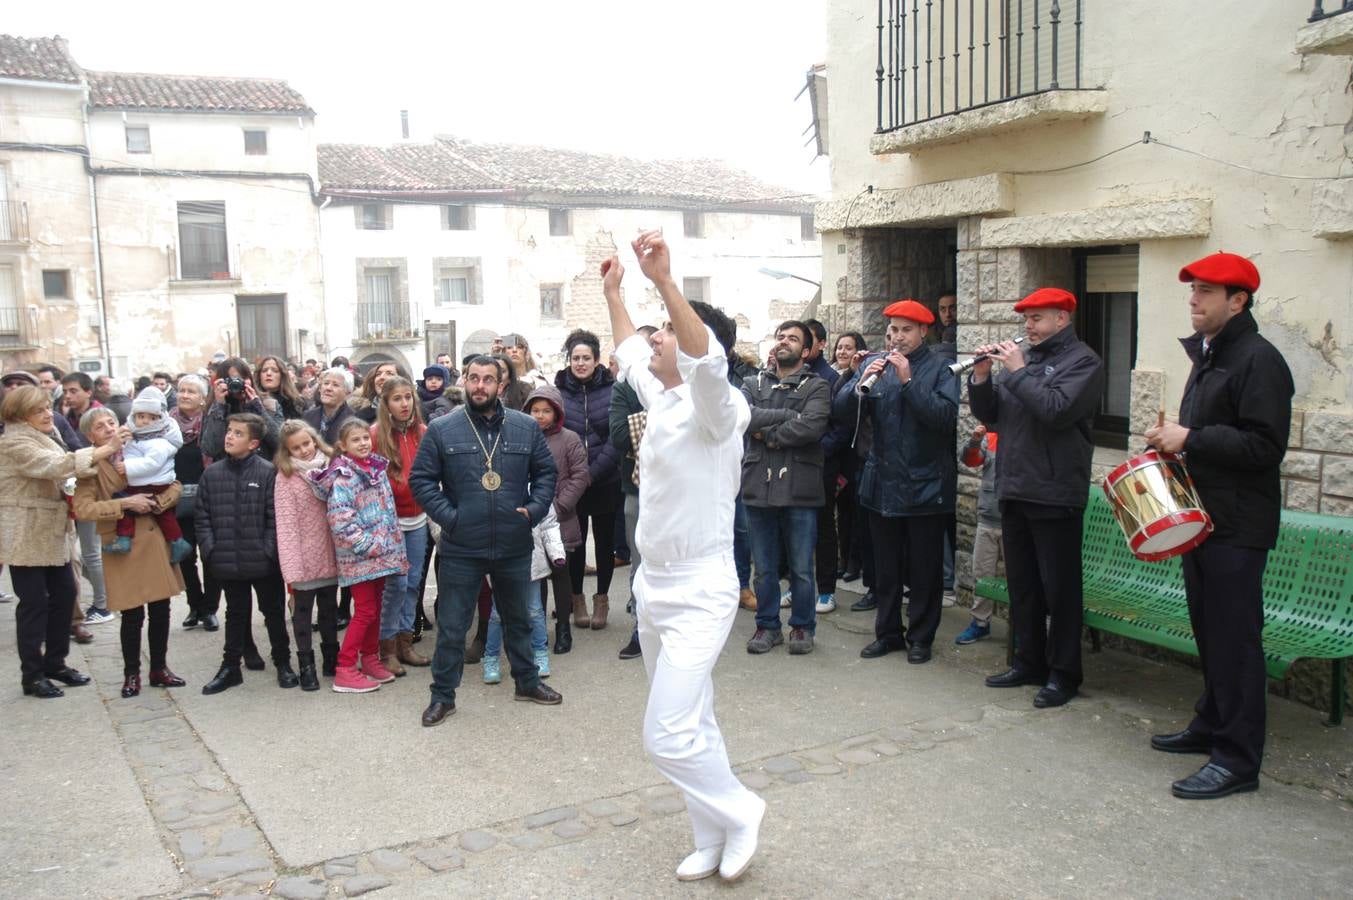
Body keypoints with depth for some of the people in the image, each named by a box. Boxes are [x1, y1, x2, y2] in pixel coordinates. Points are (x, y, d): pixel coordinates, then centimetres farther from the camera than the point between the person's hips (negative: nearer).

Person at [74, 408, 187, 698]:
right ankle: (131, 674, 16)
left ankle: (159, 668, 22)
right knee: (132, 616, -1)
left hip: (154, 540, 4)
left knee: (160, 610, 8)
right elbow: (82, 509, -14)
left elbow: (174, 486, 7)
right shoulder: (91, 467, -2)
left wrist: (154, 503, -10)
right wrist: (125, 504, -18)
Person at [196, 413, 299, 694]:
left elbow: (275, 517, -9)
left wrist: (269, 550, -14)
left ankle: (283, 663, 26)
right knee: (235, 613, 17)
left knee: (274, 611, 11)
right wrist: (210, 550, -4)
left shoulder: (268, 473, -8)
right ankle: (230, 666, 28)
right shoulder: (212, 474, 3)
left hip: (263, 562, -3)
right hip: (228, 563, 3)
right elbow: (202, 517, 5)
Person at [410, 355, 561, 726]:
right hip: (461, 549, -2)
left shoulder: (526, 427, 1)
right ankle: (442, 695, 21)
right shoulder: (442, 430, -5)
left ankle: (527, 682, 37)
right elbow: (421, 480, -2)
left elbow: (545, 472, 9)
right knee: (451, 627, 6)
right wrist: (448, 516, -12)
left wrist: (534, 508, -5)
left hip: (515, 547, 2)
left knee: (519, 620, 20)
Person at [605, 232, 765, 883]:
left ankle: (737, 812, 14)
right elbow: (629, 354, 28)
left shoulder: (712, 408, -16)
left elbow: (708, 358, -38)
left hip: (698, 593, -9)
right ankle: (713, 842, 28)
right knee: (688, 725, 15)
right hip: (653, 586, 9)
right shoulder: (662, 400, 8)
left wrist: (664, 282, -46)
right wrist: (612, 292, 32)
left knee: (668, 735, -11)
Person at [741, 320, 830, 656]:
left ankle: (802, 627, 21)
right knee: (764, 568, 11)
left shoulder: (816, 387, 3)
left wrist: (767, 433, -8)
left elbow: (812, 426, -16)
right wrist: (787, 415, -12)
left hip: (799, 488, -3)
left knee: (801, 568, 6)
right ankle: (767, 626, 24)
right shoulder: (754, 384, 13)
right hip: (759, 486, 3)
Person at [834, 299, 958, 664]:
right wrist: (862, 381, -20)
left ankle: (921, 637, 20)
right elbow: (843, 410, -3)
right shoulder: (873, 364, 4)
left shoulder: (939, 368, -7)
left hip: (925, 485, -3)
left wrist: (909, 381, -25)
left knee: (924, 568, 7)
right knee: (885, 566, 14)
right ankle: (888, 632, 26)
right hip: (882, 484, 4)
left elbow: (947, 416, -20)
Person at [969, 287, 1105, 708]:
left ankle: (1063, 674, 11)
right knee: (1021, 582, 14)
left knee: (1059, 587, 1)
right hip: (1014, 489, 7)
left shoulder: (1082, 361, -6)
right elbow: (989, 415, 12)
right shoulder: (1023, 357, 14)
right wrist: (981, 379, -4)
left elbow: (1056, 410, -22)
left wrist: (1017, 371, -16)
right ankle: (1028, 662, 26)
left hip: (1055, 493, -7)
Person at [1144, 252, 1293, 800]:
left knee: (1235, 638, -6)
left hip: (1238, 527, -10)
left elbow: (1264, 447, -21)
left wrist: (1191, 438, -19)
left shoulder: (1258, 360, -14)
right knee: (1208, 631, 18)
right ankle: (1212, 725, 31)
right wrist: (1175, 445, 10)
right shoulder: (1206, 355, 17)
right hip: (1203, 517, 10)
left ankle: (1238, 759, 1)